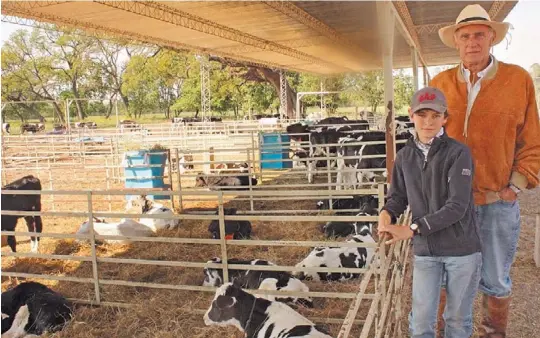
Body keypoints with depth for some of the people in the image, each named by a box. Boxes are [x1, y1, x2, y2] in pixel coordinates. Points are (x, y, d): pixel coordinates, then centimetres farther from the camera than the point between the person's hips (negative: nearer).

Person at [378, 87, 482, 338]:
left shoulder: (458, 153, -13)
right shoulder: (404, 157, 1)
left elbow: (457, 206, -20)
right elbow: (398, 196, 7)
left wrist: (411, 230, -23)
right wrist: (387, 214, -17)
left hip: (462, 250, -3)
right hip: (424, 251, 3)